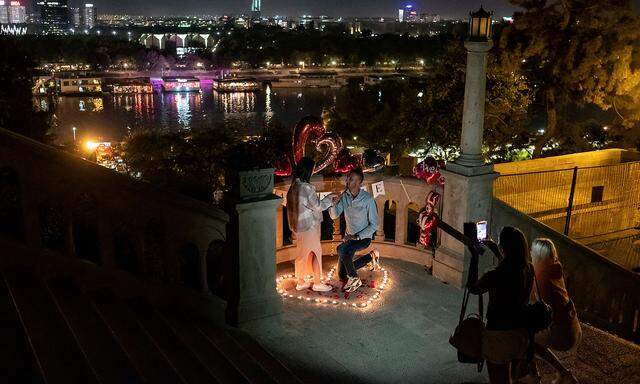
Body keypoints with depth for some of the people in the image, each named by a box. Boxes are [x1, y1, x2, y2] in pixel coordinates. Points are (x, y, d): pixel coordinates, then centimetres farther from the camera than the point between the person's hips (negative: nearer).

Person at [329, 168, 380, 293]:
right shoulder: (344, 196, -5)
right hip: (349, 236, 6)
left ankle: (354, 279, -14)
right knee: (342, 275, 6)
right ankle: (371, 257, 24)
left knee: (342, 249, -36)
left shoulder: (368, 199, -19)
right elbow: (334, 215, -6)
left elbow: (374, 224, -17)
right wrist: (333, 202, -25)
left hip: (364, 237, -6)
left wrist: (357, 236, -25)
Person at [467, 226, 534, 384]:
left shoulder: (494, 276, -24)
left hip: (498, 334, -5)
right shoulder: (529, 270, -7)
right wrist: (495, 249, 22)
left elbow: (472, 288, -3)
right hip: (522, 332, 6)